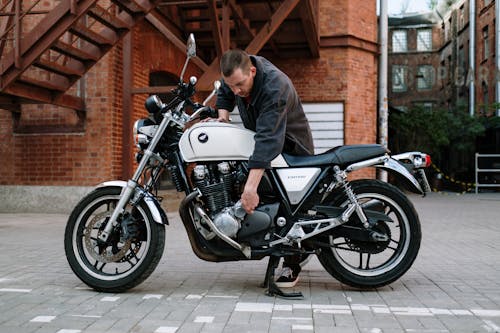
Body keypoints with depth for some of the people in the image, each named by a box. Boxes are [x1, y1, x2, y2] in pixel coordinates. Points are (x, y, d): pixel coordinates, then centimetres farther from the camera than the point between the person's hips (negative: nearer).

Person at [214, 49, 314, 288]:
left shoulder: (276, 86, -35)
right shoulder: (238, 72, -11)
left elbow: (268, 138, -44)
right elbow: (224, 93, 14)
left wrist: (251, 186, -51)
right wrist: (222, 115, -9)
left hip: (291, 145, -7)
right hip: (259, 138, 8)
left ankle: (292, 265, 4)